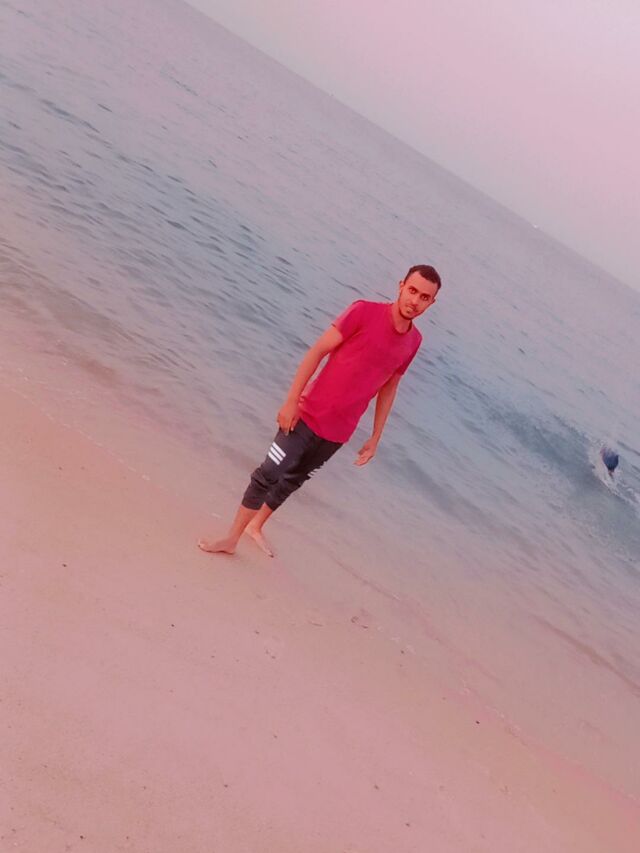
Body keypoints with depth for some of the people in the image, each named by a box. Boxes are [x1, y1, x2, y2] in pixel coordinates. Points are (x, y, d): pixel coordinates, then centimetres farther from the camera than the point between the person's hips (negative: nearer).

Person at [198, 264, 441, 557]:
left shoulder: (413, 342, 2)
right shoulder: (365, 312, -14)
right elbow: (317, 351, -13)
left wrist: (375, 437, 14)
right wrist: (291, 401, -17)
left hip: (339, 432, 5)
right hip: (310, 414, -5)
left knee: (294, 479, 20)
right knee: (268, 475, -2)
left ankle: (256, 527, 41)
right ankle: (231, 539, 15)